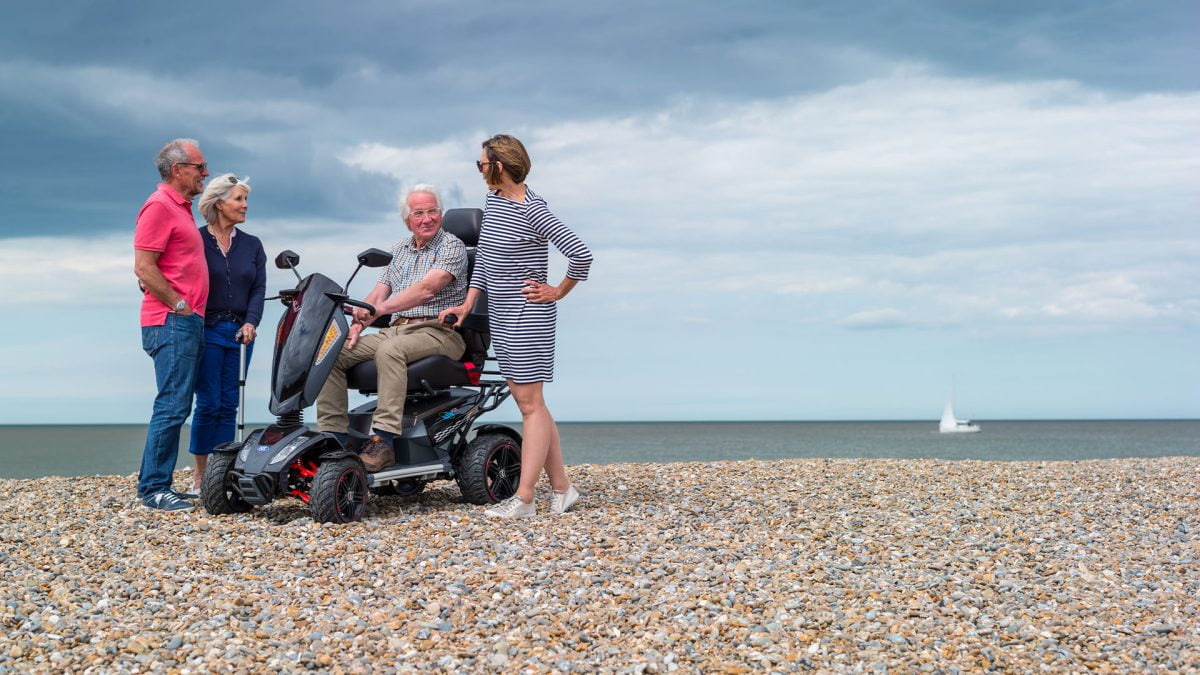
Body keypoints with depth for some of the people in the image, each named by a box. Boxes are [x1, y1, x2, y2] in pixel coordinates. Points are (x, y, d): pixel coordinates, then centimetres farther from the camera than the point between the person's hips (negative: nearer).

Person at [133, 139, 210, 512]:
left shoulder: (181, 208, 21)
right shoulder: (159, 206, -10)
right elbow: (144, 268, -17)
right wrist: (180, 306, -15)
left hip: (188, 323, 10)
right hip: (171, 323, -10)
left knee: (176, 407, 11)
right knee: (172, 405, -11)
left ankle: (159, 484, 15)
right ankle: (152, 488, -8)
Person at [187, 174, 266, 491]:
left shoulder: (252, 245, 12)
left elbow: (259, 288, 5)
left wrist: (251, 322, -10)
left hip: (240, 333, 4)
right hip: (206, 331, -4)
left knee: (229, 405, 4)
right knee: (209, 403, -6)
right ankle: (199, 475, 2)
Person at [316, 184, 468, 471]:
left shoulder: (452, 246, -3)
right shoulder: (399, 250, 20)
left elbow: (427, 288, -19)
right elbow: (378, 293, 15)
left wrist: (381, 309, -30)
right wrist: (356, 325, -5)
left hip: (439, 332, -7)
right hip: (396, 329, 7)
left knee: (389, 350, -38)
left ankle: (384, 440, -39)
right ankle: (333, 434, -12)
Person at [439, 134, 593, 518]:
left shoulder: (532, 210, -17)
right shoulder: (493, 201, 10)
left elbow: (580, 255, -20)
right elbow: (483, 257, 18)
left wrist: (557, 292, -9)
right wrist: (468, 303, 12)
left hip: (527, 314, -9)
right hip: (501, 314, 9)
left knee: (530, 403, -6)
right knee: (527, 402, 10)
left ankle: (524, 498, -6)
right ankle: (562, 489, 15)